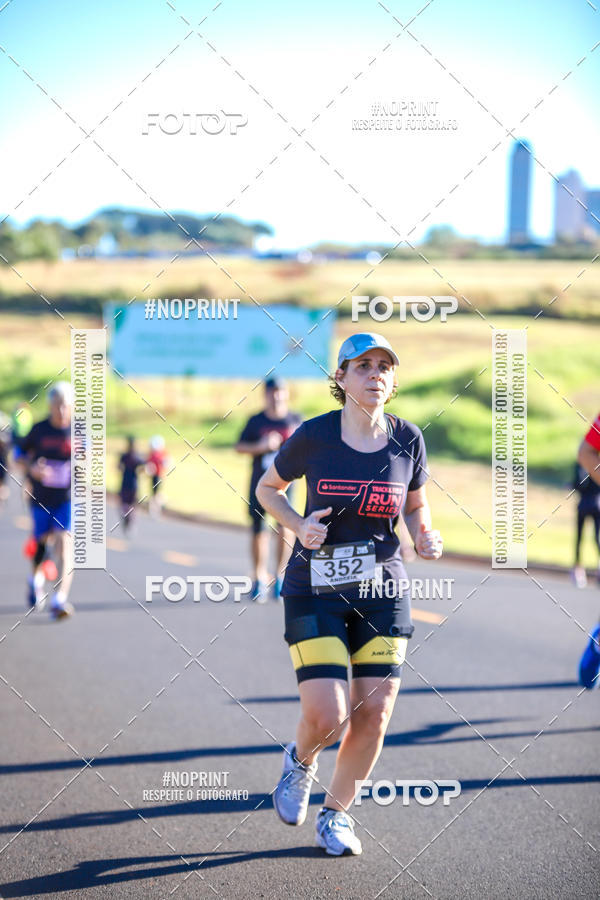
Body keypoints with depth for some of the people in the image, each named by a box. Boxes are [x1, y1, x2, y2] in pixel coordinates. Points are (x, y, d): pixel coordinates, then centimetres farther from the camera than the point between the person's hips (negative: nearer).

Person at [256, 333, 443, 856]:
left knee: (374, 714, -1)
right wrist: (299, 526, -11)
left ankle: (336, 814, 23)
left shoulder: (408, 439, -1)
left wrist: (425, 538, -6)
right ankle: (300, 760, 25)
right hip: (316, 592, -3)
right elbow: (268, 488, 7)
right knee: (328, 718, -12)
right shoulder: (314, 436, -8)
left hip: (384, 592, 3)